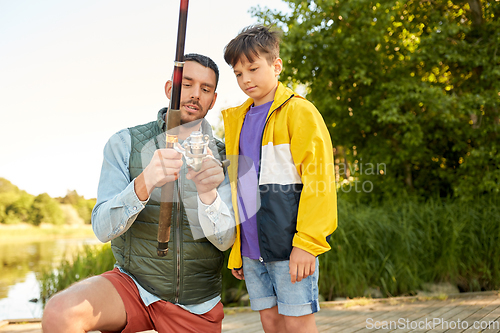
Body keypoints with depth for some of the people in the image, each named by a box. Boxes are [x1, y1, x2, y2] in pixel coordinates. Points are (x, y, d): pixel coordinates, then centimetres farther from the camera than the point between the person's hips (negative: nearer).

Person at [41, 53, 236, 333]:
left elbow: (224, 240, -14)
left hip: (197, 306, 1)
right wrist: (144, 184, -36)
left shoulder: (223, 158, -3)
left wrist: (208, 193, -35)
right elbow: (104, 229, -16)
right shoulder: (125, 144, -6)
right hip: (133, 285, -1)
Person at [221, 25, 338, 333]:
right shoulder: (237, 119, 17)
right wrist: (235, 252, 17)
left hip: (287, 244, -6)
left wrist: (307, 242, -18)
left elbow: (318, 178, -10)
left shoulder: (298, 111, -3)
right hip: (251, 248, 6)